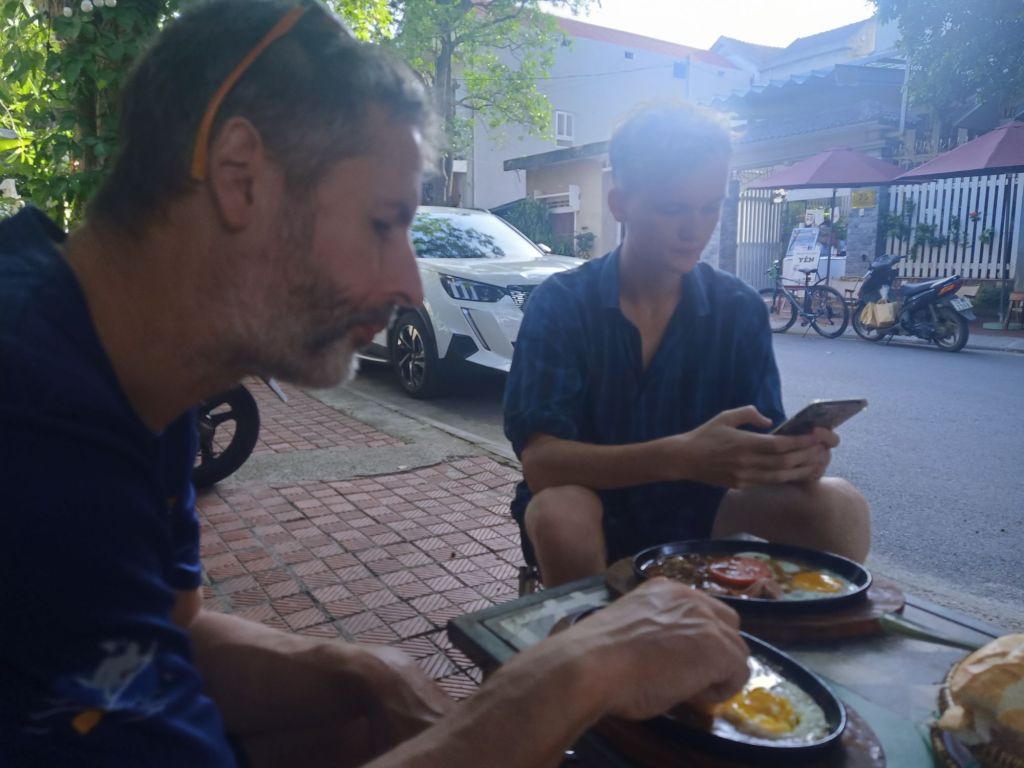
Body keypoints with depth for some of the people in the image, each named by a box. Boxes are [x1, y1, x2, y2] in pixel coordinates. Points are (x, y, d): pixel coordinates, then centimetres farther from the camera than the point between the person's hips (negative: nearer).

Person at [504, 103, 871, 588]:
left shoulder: (740, 309, -5)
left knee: (840, 507, -20)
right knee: (560, 512, -36)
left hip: (692, 512, 3)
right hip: (594, 517, -2)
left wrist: (798, 457, -32)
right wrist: (679, 456, -41)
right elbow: (539, 462, -25)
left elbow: (763, 441, -7)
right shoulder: (560, 303, -15)